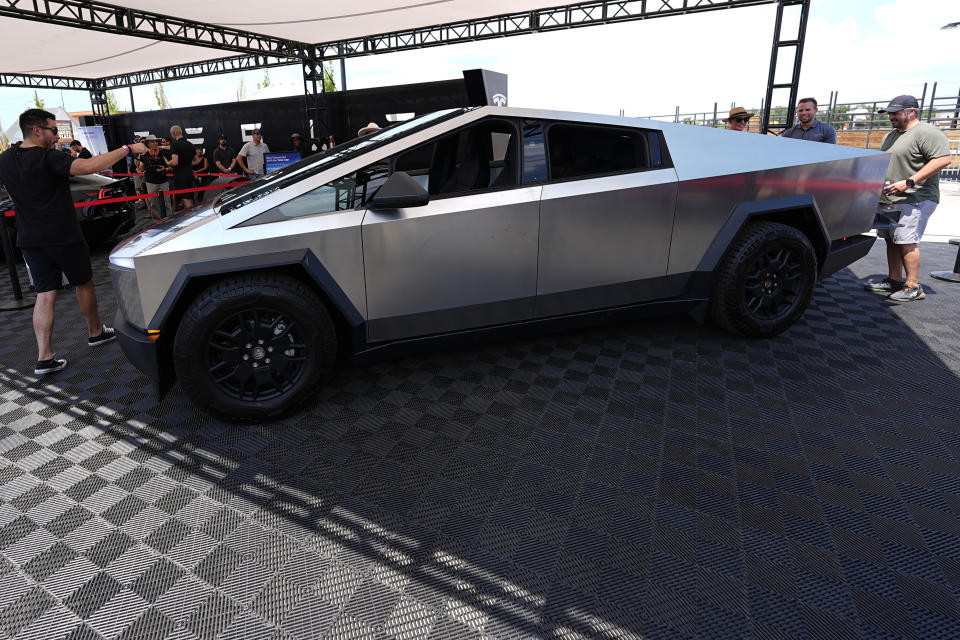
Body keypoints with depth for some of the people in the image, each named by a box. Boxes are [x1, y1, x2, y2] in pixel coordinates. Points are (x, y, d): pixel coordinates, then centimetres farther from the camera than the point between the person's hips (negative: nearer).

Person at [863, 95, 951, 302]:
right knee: (891, 240, 10)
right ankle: (894, 281, 17)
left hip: (914, 200, -9)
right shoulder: (890, 136, 20)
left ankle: (914, 287, -6)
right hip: (888, 200, 9)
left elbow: (943, 159, -19)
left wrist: (908, 182, -23)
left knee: (906, 242, -11)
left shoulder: (926, 132, -9)